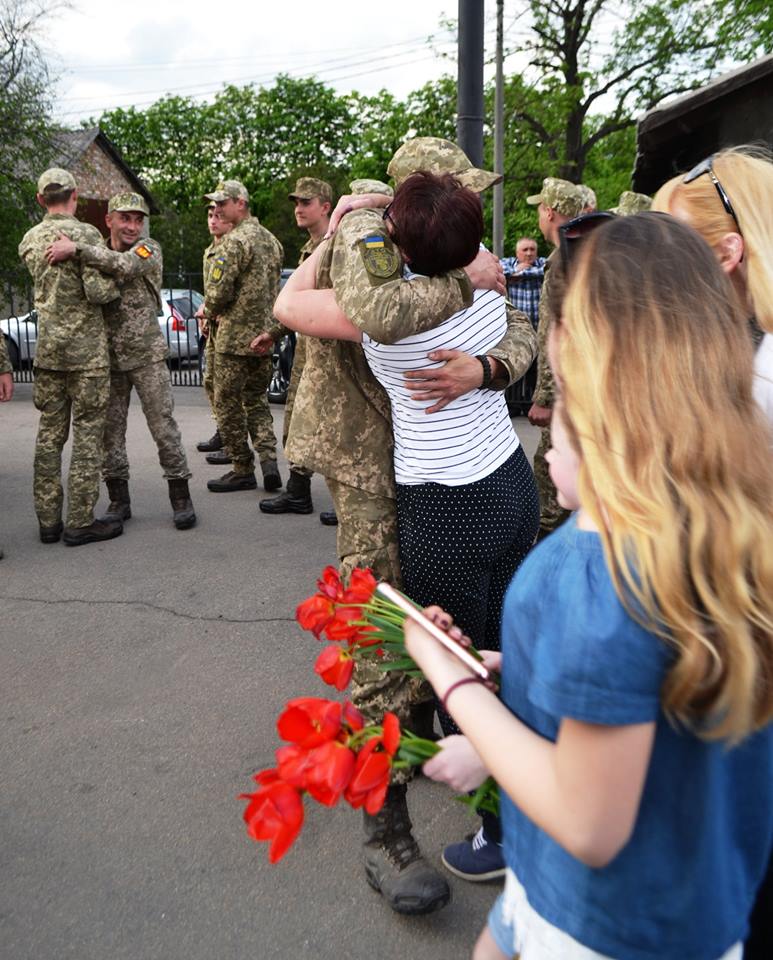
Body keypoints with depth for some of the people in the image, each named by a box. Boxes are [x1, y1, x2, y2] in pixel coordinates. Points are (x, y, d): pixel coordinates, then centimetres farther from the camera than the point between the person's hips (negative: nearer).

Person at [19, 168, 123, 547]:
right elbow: (98, 292, -19)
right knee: (87, 433, -2)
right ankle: (80, 523, 1)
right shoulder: (86, 234, -11)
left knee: (50, 431, 10)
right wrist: (114, 284, 3)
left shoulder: (29, 240, 10)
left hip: (46, 348, 6)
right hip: (85, 348, -6)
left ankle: (48, 520, 14)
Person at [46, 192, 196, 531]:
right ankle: (118, 500, 17)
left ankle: (180, 497, 6)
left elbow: (124, 265, -26)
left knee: (163, 426, -3)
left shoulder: (149, 249, -3)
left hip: (146, 356, -4)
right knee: (110, 430, 6)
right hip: (108, 359, 4)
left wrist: (75, 249, -28)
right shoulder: (96, 254, 10)